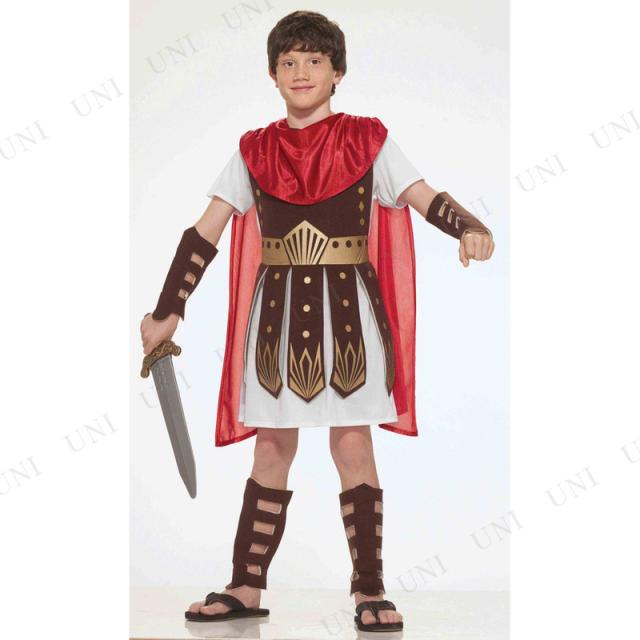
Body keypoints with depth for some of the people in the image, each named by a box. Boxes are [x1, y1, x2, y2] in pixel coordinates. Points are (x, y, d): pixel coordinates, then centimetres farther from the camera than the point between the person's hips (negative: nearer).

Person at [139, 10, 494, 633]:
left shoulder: (367, 142, 2)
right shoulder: (254, 151, 7)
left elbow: (428, 199, -5)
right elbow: (204, 233, 5)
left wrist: (471, 229, -27)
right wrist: (166, 312, 1)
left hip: (346, 312, -2)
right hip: (276, 313, 2)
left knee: (352, 446, -2)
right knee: (271, 448, 7)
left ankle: (369, 590, 8)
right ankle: (246, 587, 16)